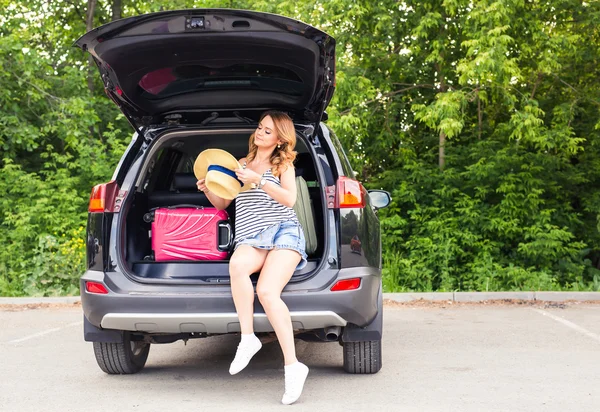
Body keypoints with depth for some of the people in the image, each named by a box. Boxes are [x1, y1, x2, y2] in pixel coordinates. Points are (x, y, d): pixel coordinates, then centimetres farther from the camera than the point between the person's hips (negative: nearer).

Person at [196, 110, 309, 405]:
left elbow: (289, 199, -2)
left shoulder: (283, 165, 15)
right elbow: (221, 203, 28)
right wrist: (207, 190, 7)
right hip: (250, 238, 3)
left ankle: (293, 366, -29)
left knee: (267, 292, -30)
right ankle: (248, 338, -28)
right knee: (237, 265, -37)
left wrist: (259, 180, -13)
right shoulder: (241, 164, 25)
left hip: (283, 232, -3)